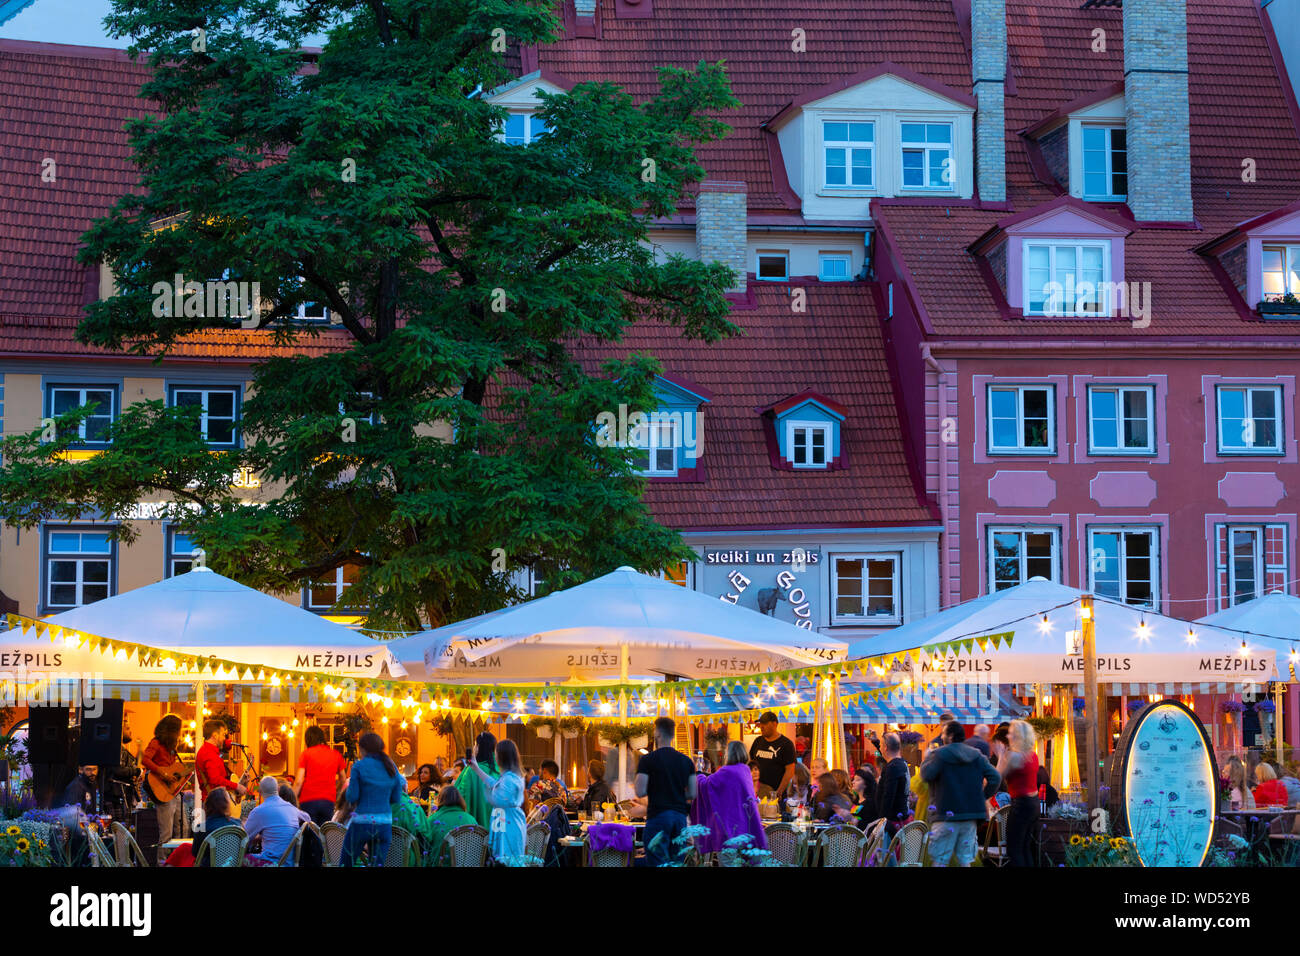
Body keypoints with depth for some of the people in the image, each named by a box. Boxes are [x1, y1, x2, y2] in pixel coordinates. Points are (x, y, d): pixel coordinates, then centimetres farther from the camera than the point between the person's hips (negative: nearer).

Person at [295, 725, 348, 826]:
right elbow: (343, 780, 20)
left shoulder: (306, 754, 1)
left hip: (308, 800, -3)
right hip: (329, 801, 3)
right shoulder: (336, 754, 10)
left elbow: (298, 782, -3)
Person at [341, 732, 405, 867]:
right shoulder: (391, 767, 7)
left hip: (362, 822, -4)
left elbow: (352, 797, -7)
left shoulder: (359, 766, -5)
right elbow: (396, 798, 9)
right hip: (385, 823, 4)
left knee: (346, 862, 8)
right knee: (378, 863, 5)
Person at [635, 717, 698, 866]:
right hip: (680, 817, 5)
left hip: (658, 816, -5)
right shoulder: (686, 761, 7)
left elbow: (640, 792, -10)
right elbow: (692, 794, 7)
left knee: (657, 863, -4)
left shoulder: (647, 760, -6)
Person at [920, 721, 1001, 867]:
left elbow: (926, 775, -15)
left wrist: (927, 758, 3)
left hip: (947, 814, -5)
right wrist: (983, 796, 11)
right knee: (965, 860, 9)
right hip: (970, 812, 5)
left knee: (939, 860, 0)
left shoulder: (940, 754, -7)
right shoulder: (976, 755, 9)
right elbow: (995, 777, 3)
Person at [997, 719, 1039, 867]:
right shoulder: (1033, 755, 10)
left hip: (1021, 804, -9)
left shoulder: (1014, 756, -16)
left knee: (1013, 850, -3)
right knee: (1025, 848, 15)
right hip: (1034, 802, 9)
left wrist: (1002, 755, -4)